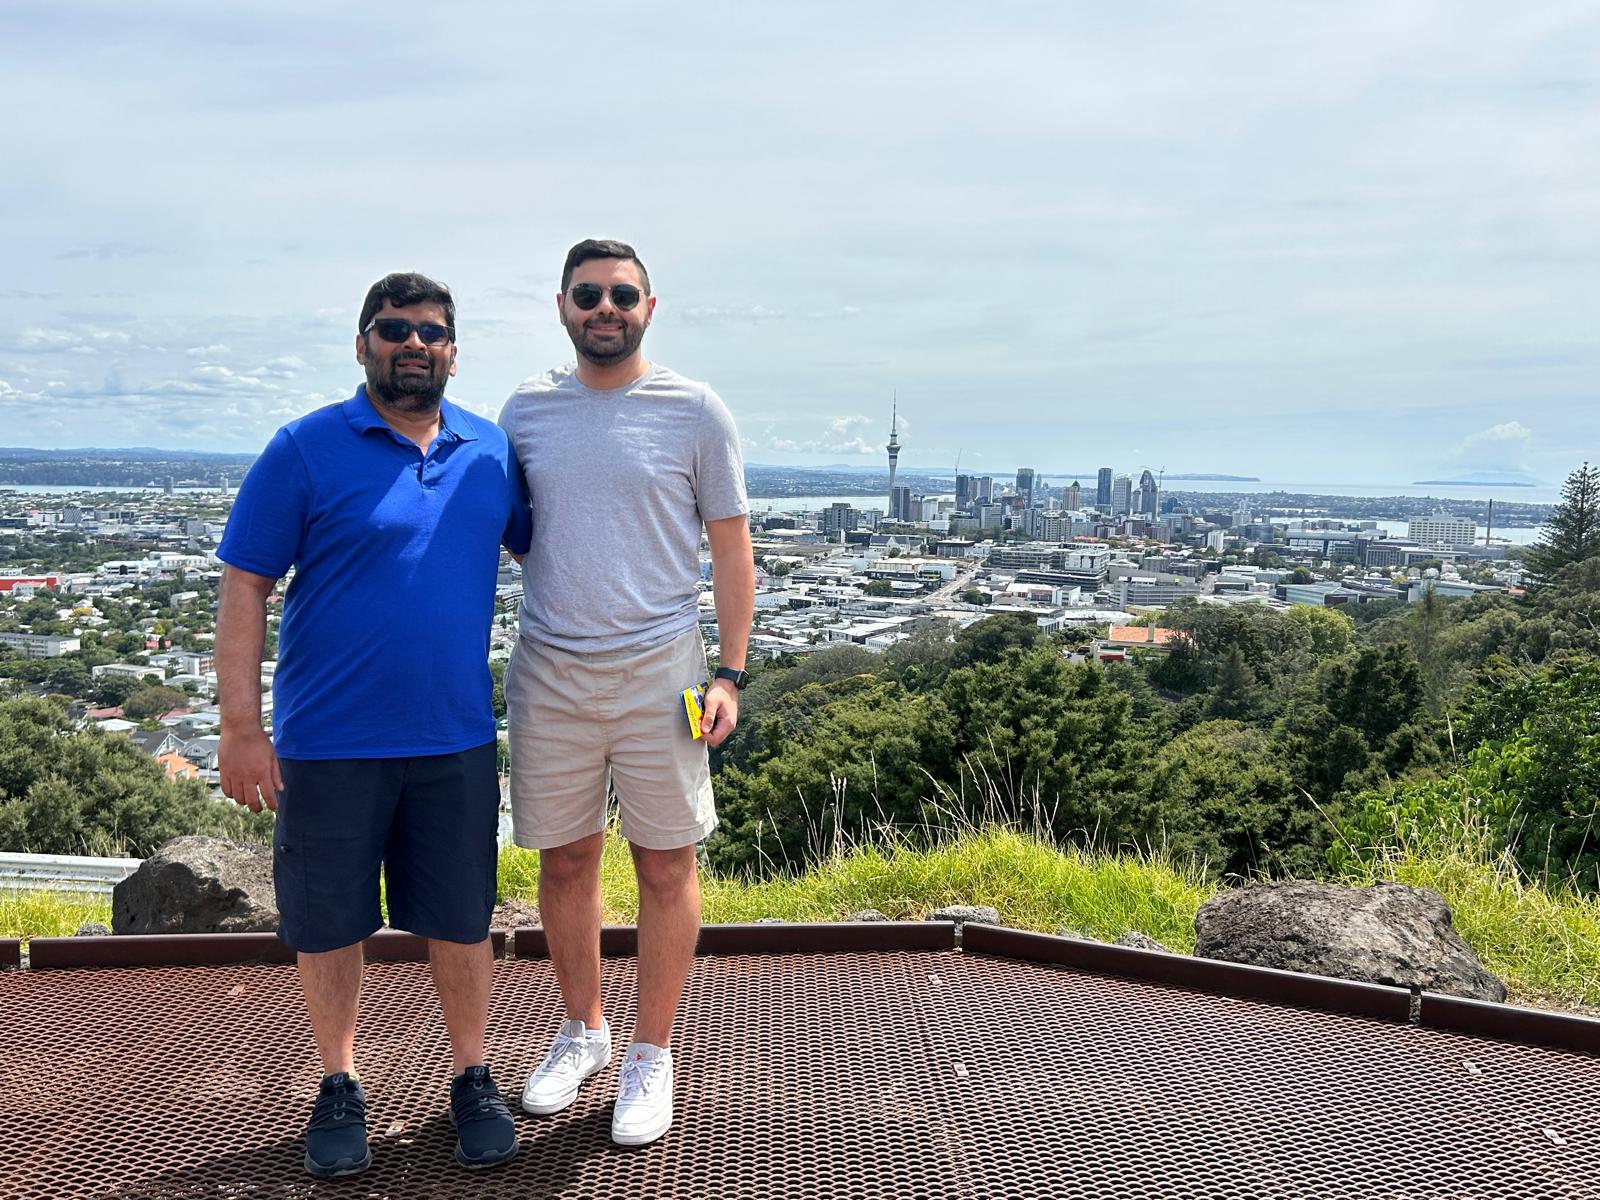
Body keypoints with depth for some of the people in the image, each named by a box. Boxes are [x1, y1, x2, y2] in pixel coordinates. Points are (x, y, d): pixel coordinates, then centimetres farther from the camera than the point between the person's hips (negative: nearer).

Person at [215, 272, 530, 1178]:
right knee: (329, 924, 11)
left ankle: (474, 1080, 30)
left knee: (461, 921, 11)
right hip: (328, 742, -2)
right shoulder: (306, 449, -5)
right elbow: (245, 589, -6)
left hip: (457, 738, 2)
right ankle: (340, 1087, 31)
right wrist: (241, 728, -10)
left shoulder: (494, 452, 5)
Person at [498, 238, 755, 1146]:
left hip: (658, 671, -3)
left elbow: (732, 548, 1)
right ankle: (583, 1031, 33)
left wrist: (731, 674, -6)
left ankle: (652, 1056, 22)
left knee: (666, 866, 5)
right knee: (565, 861, 12)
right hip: (549, 671, 3)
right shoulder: (527, 407, 7)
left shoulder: (696, 412, -2)